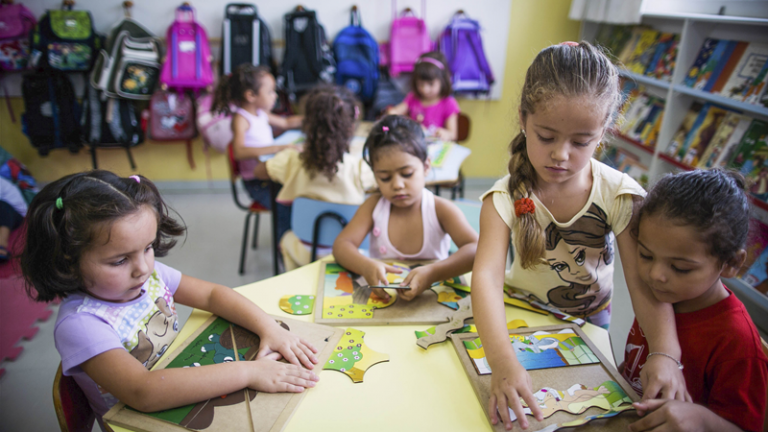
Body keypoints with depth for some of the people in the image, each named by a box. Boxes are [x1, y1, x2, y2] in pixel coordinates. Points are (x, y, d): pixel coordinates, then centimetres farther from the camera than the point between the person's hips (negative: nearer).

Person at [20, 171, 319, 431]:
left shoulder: (148, 274, -9)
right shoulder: (78, 324, -26)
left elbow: (211, 294, -3)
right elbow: (143, 393, -37)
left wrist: (269, 328, -19)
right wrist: (248, 372, -39)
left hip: (189, 392, 6)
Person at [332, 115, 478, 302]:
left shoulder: (441, 209, -10)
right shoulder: (374, 205, -2)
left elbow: (476, 250, -21)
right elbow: (341, 245, -8)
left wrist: (433, 273, -39)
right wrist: (366, 266, -31)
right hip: (382, 297, 2)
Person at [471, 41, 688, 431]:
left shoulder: (620, 195, -20)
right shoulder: (506, 198, -25)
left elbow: (644, 281, -22)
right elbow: (486, 276, -38)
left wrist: (665, 354, -40)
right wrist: (503, 361, -53)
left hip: (589, 317, 1)